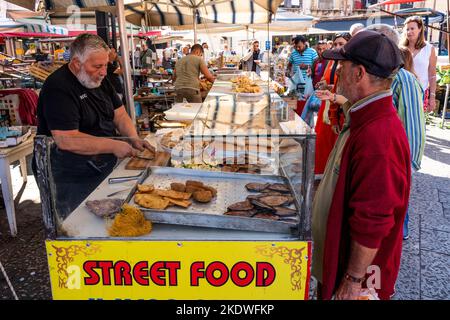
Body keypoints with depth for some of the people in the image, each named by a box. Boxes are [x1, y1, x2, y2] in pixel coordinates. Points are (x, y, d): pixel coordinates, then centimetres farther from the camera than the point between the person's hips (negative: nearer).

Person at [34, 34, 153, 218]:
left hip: (104, 168, 8)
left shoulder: (99, 80, 8)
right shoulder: (58, 88, -20)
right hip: (72, 181, -8)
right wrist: (113, 146, -26)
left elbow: (119, 114, 10)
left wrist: (134, 138, -8)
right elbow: (66, 140, -28)